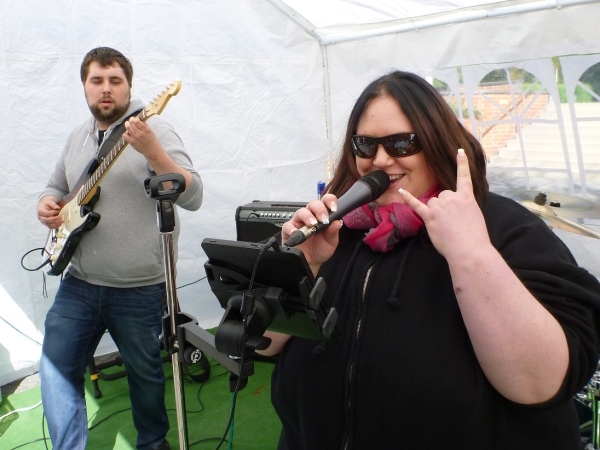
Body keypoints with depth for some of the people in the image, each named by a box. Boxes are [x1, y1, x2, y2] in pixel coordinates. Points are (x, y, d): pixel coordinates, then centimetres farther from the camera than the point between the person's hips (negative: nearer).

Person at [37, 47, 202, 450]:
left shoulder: (154, 129, -10)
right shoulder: (78, 136, 10)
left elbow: (193, 197, -21)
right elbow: (56, 187, 23)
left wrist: (151, 150, -35)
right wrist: (48, 204, -1)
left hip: (140, 289, -5)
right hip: (79, 283, 5)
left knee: (145, 373, 12)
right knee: (57, 366, 6)